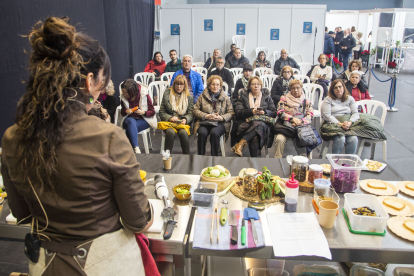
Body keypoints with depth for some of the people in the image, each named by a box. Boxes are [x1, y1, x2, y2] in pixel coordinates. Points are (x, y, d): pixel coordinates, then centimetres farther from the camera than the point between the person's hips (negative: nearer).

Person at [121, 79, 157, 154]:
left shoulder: (144, 95, -11)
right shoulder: (123, 97, -1)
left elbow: (152, 112, -4)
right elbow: (122, 112, 13)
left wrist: (143, 112, -24)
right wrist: (126, 111, -11)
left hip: (144, 120, -3)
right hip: (130, 119, 3)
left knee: (130, 128, -35)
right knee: (131, 121, -37)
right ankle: (136, 148, -46)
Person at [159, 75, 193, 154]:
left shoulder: (189, 97, 10)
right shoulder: (167, 94, 8)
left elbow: (190, 114, 6)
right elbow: (161, 112, 7)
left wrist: (185, 120, -16)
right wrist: (170, 118, -12)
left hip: (183, 122, 0)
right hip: (169, 121, 0)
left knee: (183, 133, -34)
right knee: (170, 132, -34)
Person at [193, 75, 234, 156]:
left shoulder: (225, 98, 12)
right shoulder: (203, 96, 12)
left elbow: (231, 113, 7)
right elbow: (195, 110, 7)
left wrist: (221, 118, -12)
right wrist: (206, 116, -9)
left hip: (220, 123, 0)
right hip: (204, 122, 1)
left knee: (214, 133, -34)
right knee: (202, 133, -33)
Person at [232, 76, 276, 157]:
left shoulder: (267, 96, 21)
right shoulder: (243, 96, 17)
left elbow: (274, 113, 13)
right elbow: (238, 113, 3)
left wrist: (264, 112, -8)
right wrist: (251, 111, -11)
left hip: (262, 123, 1)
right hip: (246, 123, -1)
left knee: (259, 124, -39)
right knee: (254, 137, -37)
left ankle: (241, 143, -44)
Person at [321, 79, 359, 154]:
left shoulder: (350, 99, 18)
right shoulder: (328, 99, 7)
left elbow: (355, 113, 9)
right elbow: (326, 115, -5)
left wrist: (349, 122, -13)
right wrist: (340, 124, -16)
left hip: (348, 126, 3)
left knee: (354, 139, -27)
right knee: (340, 139, -32)